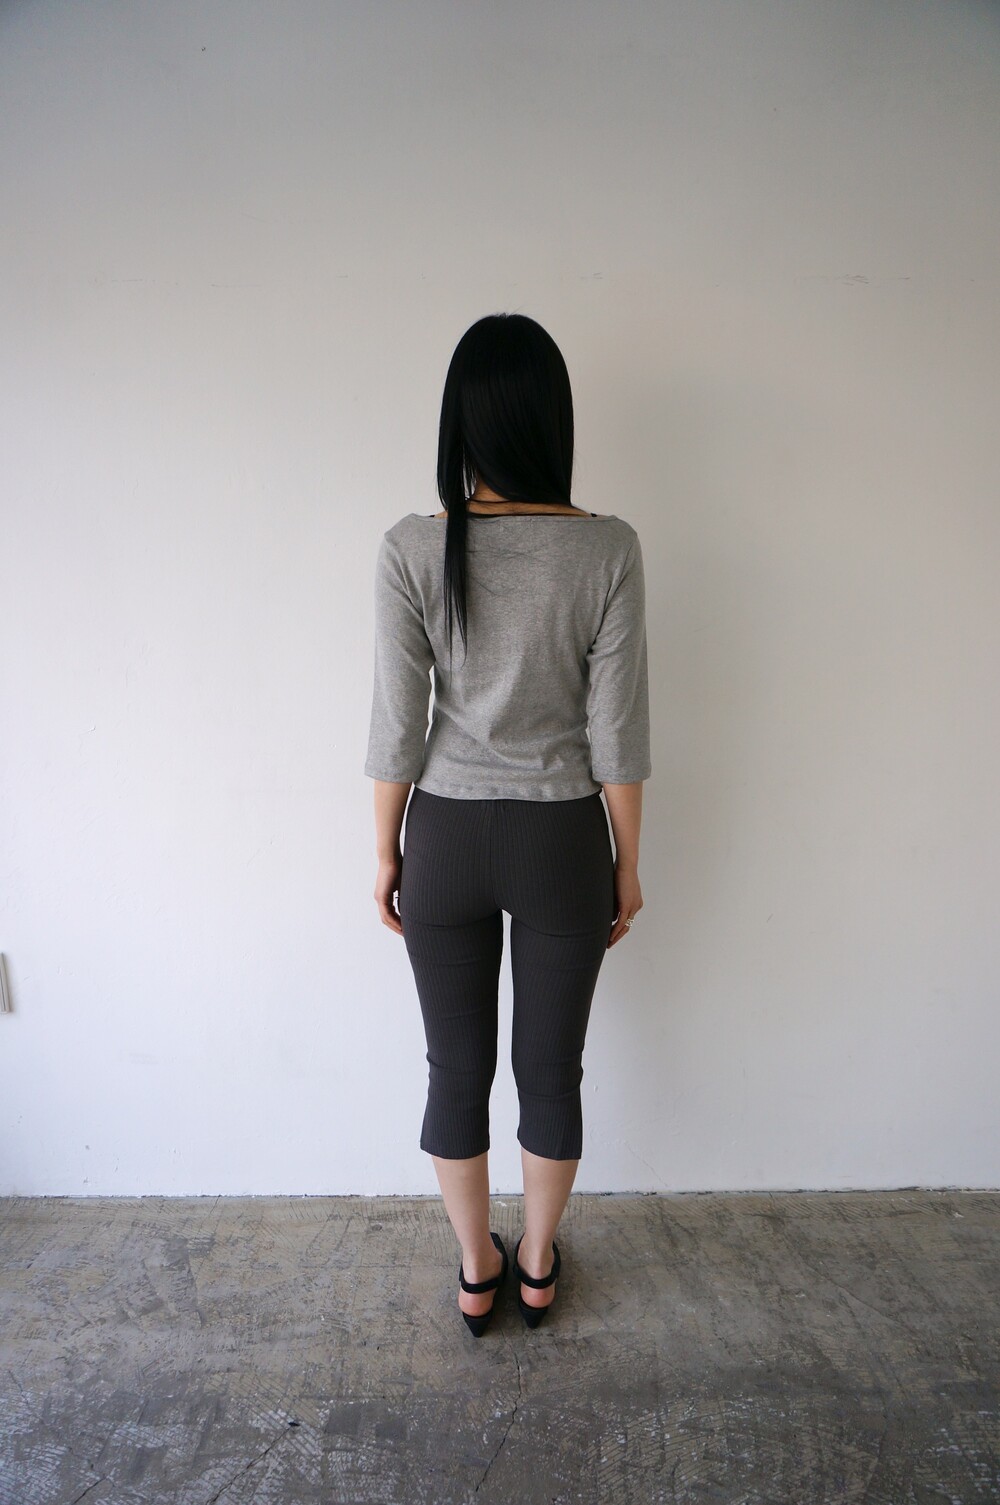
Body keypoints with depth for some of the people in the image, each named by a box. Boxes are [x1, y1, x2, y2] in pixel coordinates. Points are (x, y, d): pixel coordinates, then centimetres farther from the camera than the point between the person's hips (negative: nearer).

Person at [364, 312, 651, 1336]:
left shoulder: (411, 550, -10)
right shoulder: (608, 549, -10)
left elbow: (398, 730, -8)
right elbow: (617, 734, -9)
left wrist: (386, 854, 6)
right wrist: (627, 864, 4)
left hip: (447, 841, 1)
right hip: (563, 842, 0)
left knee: (457, 1071, 20)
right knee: (551, 1071, 20)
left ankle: (477, 1271, 43)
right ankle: (537, 1267, 45)